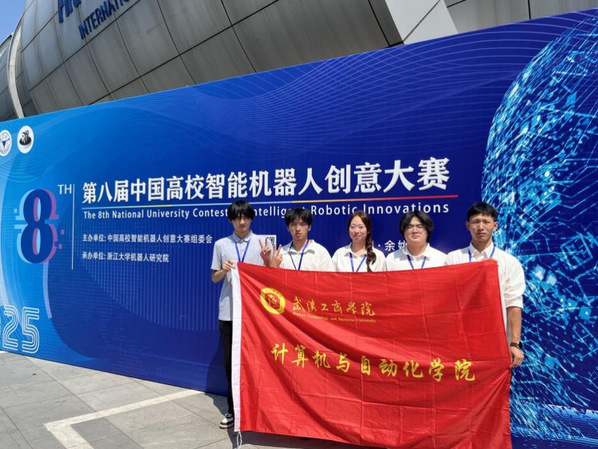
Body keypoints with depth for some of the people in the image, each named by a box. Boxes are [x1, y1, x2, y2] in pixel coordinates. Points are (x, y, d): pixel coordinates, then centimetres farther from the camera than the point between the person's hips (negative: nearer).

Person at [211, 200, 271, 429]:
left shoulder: (261, 243, 2)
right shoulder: (221, 244, 6)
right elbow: (215, 278, 9)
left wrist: (266, 260, -16)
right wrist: (224, 269, -12)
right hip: (228, 312, 2)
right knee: (230, 361, 8)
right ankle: (233, 410, 22)